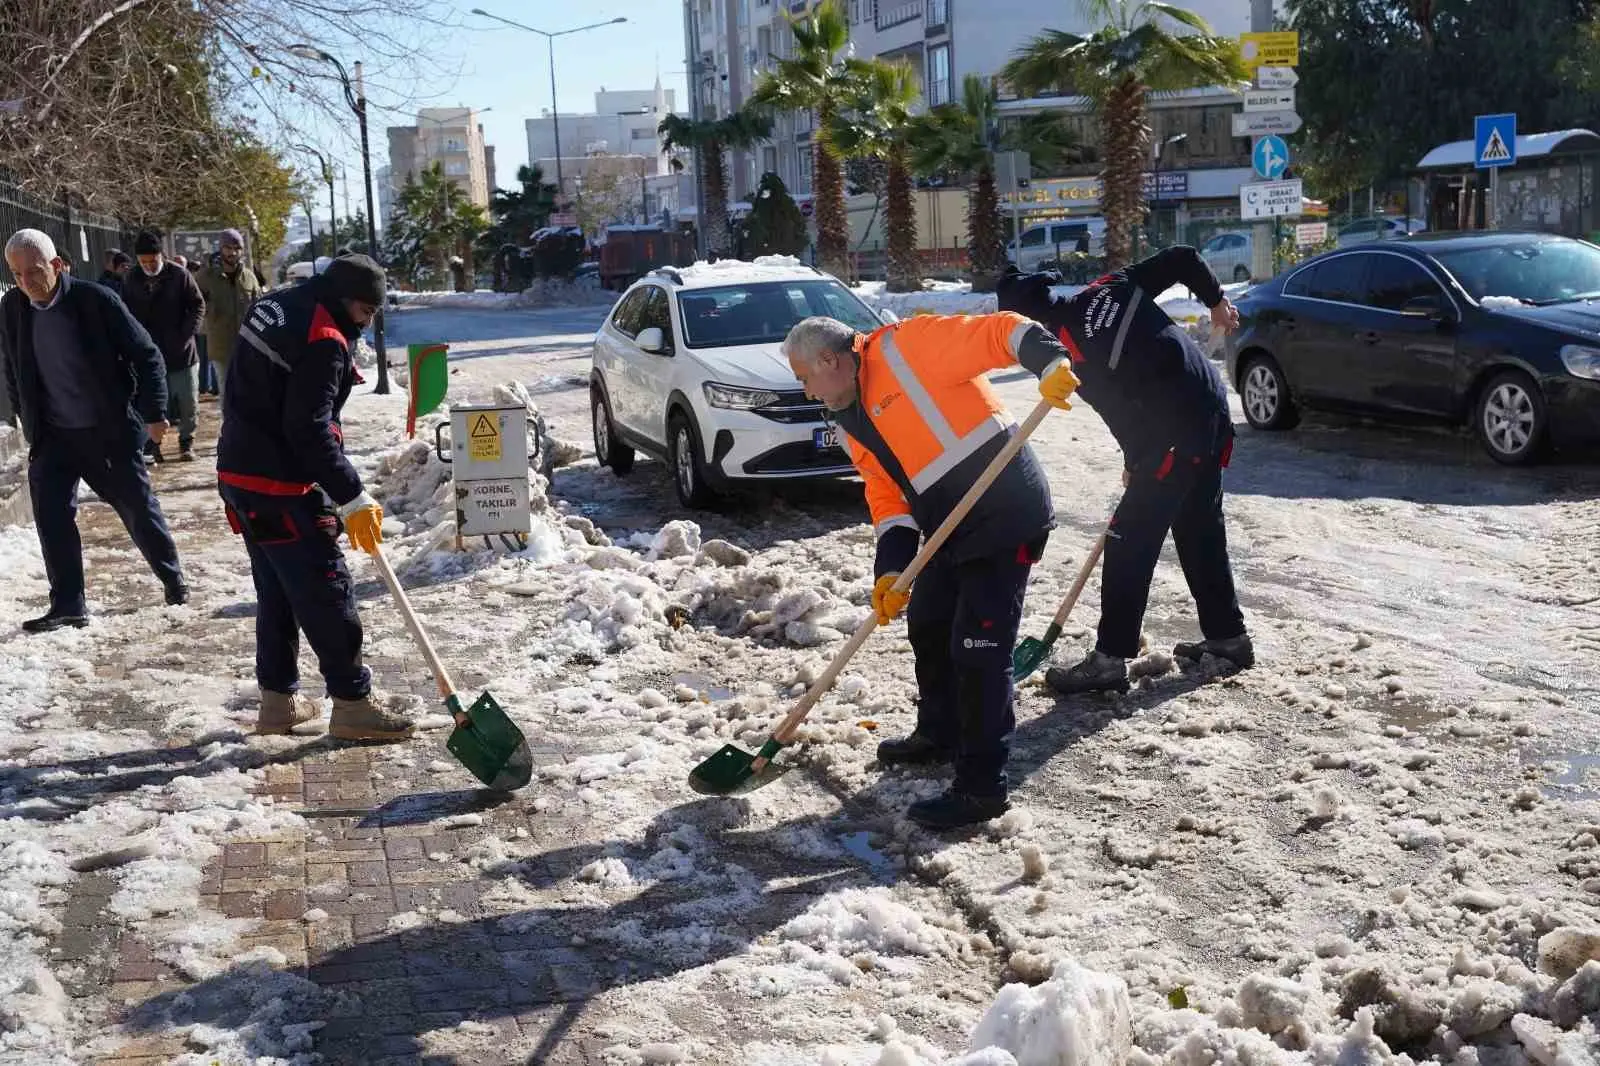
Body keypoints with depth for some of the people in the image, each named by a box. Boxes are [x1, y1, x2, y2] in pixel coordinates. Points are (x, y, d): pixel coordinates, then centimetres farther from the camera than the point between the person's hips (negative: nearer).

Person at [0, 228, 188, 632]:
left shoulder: (95, 300, -15)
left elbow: (146, 355, -10)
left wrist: (154, 412, -13)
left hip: (109, 430, -3)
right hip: (53, 435, 3)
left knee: (138, 508, 8)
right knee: (51, 513, -6)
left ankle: (172, 577, 30)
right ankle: (67, 604, 2)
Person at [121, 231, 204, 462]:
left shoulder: (179, 275, -6)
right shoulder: (131, 280, 1)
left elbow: (198, 305, 0)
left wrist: (187, 333, -11)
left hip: (180, 350, -1)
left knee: (187, 402, 6)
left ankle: (186, 441, 22)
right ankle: (151, 446, 9)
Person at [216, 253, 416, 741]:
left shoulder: (273, 305, 11)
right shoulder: (323, 340, -18)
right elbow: (309, 430, -24)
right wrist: (354, 498, -21)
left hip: (239, 472, 10)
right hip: (281, 485, -10)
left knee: (276, 590, 17)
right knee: (326, 591, -2)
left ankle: (279, 699, 24)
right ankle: (352, 702, 4)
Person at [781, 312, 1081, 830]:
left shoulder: (906, 348, -13)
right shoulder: (853, 423, 14)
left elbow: (1000, 332, -18)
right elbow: (888, 497, 10)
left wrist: (1051, 364, -35)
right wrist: (890, 570, -4)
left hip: (1006, 515, -10)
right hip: (952, 530, 10)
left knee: (978, 649, -9)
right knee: (927, 629, 23)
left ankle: (982, 787, -1)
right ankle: (940, 734, 45)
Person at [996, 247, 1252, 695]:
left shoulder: (1074, 351, -15)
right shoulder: (1112, 286, 4)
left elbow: (1124, 414, -9)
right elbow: (1183, 258, 5)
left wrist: (1136, 464, 9)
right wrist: (1216, 300, 21)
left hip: (1177, 434, -9)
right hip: (1213, 411, 9)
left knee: (1130, 539, -6)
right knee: (1201, 532, 19)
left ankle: (1110, 658, -6)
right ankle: (1228, 636, 28)